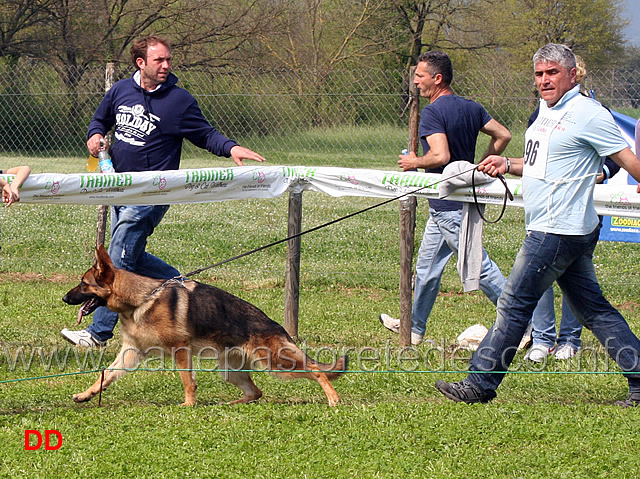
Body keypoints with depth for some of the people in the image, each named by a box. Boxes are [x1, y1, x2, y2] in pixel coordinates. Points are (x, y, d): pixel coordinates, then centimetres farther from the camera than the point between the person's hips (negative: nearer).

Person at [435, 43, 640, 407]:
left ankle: (480, 383, 4)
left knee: (515, 304, -4)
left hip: (558, 231, -10)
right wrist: (507, 165, 12)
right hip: (552, 228, 10)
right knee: (594, 309, 10)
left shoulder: (588, 114, -12)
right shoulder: (548, 110, 16)